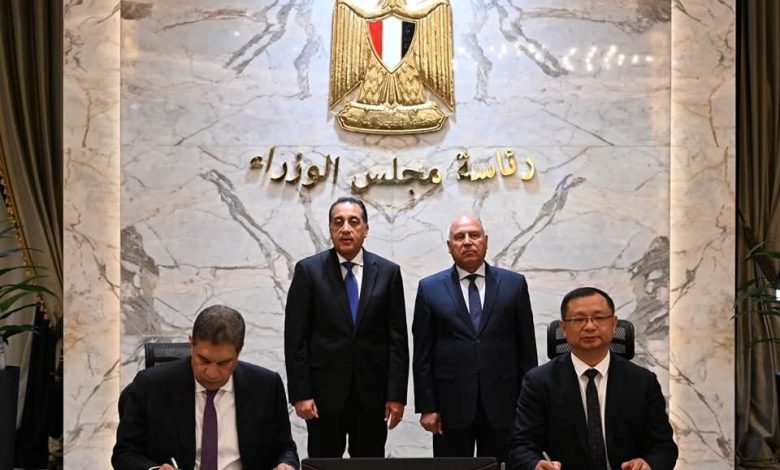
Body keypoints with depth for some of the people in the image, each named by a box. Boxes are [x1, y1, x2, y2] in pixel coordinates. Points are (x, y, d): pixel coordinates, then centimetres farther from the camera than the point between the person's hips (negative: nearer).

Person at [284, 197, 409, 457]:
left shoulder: (388, 272, 3)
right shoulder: (308, 270, -1)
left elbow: (397, 338, 2)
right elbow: (296, 338, -3)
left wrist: (397, 394, -3)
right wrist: (300, 393, -8)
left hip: (373, 392, 1)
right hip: (324, 390, -1)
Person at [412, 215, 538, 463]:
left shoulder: (514, 284, 5)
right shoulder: (430, 288, 4)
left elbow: (526, 348, 6)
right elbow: (422, 355, 3)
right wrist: (426, 407, -2)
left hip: (502, 405, 1)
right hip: (451, 405, 0)